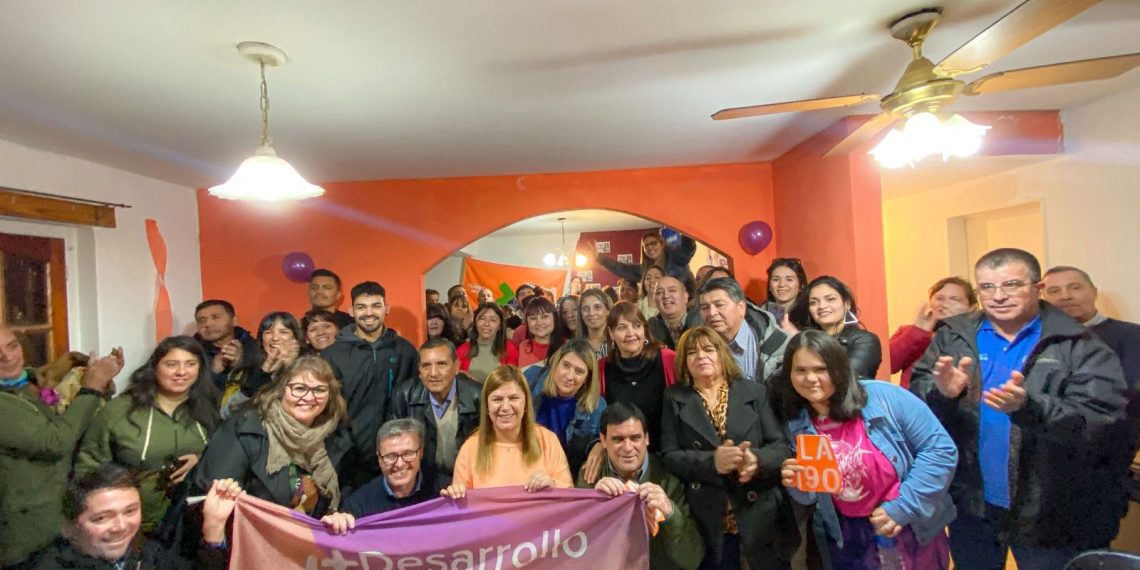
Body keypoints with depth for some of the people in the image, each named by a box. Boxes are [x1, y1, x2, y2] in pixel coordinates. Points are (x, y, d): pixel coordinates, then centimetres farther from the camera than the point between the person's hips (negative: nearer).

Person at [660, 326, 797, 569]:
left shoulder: (755, 391, 6)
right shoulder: (675, 398, 5)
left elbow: (783, 448, 0)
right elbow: (669, 455, -4)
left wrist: (757, 460, -22)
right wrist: (711, 461, -20)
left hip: (760, 520, 1)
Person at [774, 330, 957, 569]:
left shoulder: (885, 398, -19)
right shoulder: (797, 425, -9)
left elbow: (940, 449, -13)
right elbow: (810, 496, 1)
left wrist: (902, 508, -15)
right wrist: (797, 484, -21)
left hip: (913, 531, -2)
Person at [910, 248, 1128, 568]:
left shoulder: (1080, 346, -8)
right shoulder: (951, 338, -2)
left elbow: (1103, 423, -18)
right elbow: (913, 402, -7)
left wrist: (1028, 406, -35)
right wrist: (941, 392, -29)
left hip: (1053, 512, -2)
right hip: (970, 505, 2)